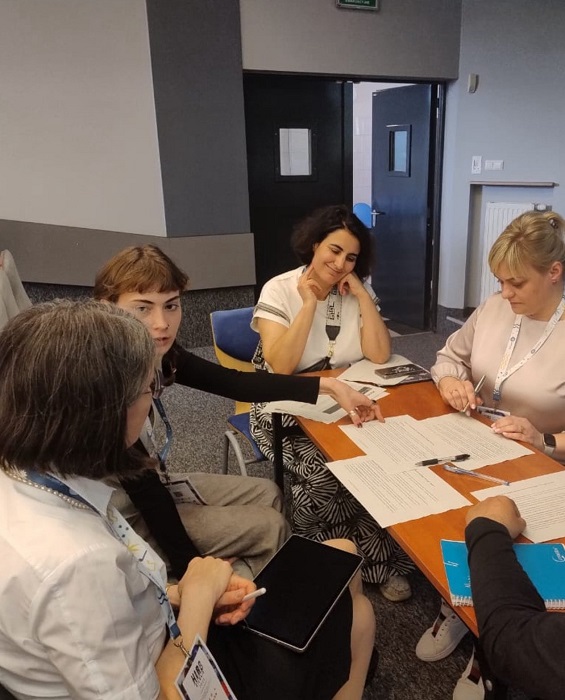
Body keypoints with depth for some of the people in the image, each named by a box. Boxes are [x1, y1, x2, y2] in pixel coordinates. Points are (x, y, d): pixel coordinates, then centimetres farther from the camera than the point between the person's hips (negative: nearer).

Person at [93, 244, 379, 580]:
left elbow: (235, 383, -8)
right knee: (270, 527, -3)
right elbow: (141, 488, -30)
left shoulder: (157, 353, -9)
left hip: (155, 488, 8)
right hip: (127, 519, -8)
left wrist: (328, 386, -10)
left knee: (268, 494, 13)